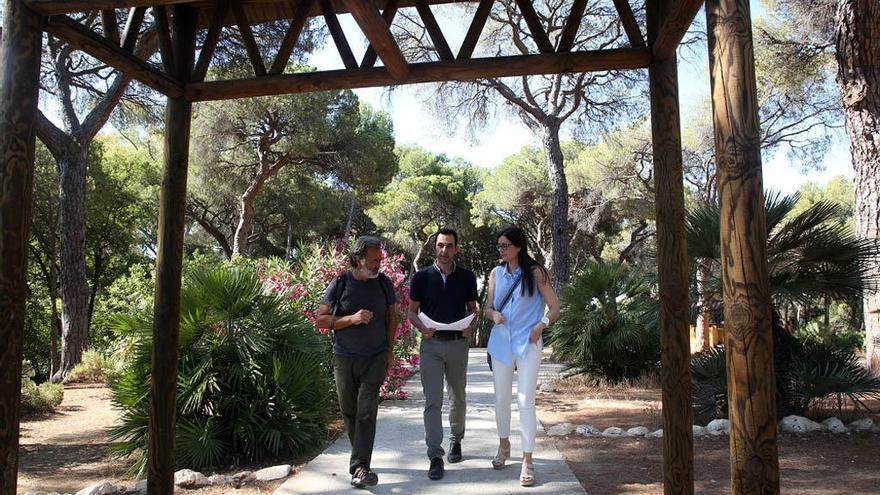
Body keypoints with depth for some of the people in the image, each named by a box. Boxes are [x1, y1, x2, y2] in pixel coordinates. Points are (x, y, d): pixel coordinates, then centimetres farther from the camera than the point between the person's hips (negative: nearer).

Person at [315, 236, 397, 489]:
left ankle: (359, 468, -10)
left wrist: (390, 351, 9)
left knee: (366, 412, -10)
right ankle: (360, 457, 30)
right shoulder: (340, 284, -4)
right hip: (345, 359, 0)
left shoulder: (384, 283, 3)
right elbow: (321, 319, -4)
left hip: (375, 359, 0)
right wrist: (352, 319, -18)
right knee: (349, 411, 11)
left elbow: (391, 317, 14)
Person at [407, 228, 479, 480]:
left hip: (458, 343, 2)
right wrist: (421, 326, -16)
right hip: (431, 344, -2)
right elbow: (412, 310, 4)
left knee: (458, 398, 14)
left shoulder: (467, 277, 3)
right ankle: (435, 456, -3)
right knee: (433, 401, -5)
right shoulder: (421, 277, 0)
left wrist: (470, 325, -11)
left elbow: (473, 308, 10)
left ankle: (456, 441, 35)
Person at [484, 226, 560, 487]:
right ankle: (504, 445, 33)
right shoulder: (496, 273, 8)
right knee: (501, 397, 11)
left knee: (526, 400, -7)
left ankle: (527, 459, 1)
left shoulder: (535, 273, -3)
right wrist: (494, 314, -9)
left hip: (527, 344, -4)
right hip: (501, 343, 4)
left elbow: (555, 308, -3)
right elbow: (488, 307, 14)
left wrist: (540, 325, -18)